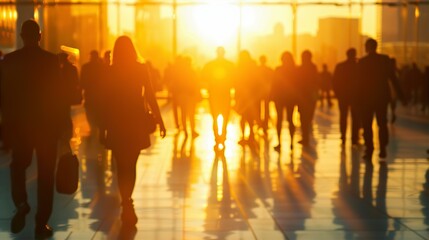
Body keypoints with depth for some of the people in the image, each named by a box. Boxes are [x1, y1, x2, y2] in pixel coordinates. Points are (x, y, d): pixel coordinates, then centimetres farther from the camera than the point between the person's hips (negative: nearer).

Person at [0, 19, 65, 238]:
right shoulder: (51, 60, -9)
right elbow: (58, 94, -6)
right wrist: (58, 123, 6)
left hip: (18, 123, 1)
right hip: (46, 123, -1)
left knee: (18, 165, 22)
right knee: (45, 174, 8)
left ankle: (21, 203, -4)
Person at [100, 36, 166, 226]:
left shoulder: (111, 71, -3)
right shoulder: (141, 69, -3)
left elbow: (105, 100, -3)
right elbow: (150, 97, -5)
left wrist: (103, 127, 2)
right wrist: (159, 120, 0)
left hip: (116, 123, -1)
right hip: (136, 123, 1)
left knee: (122, 167, 5)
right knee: (130, 166, 15)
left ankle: (126, 204, -9)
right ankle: (127, 203, 20)